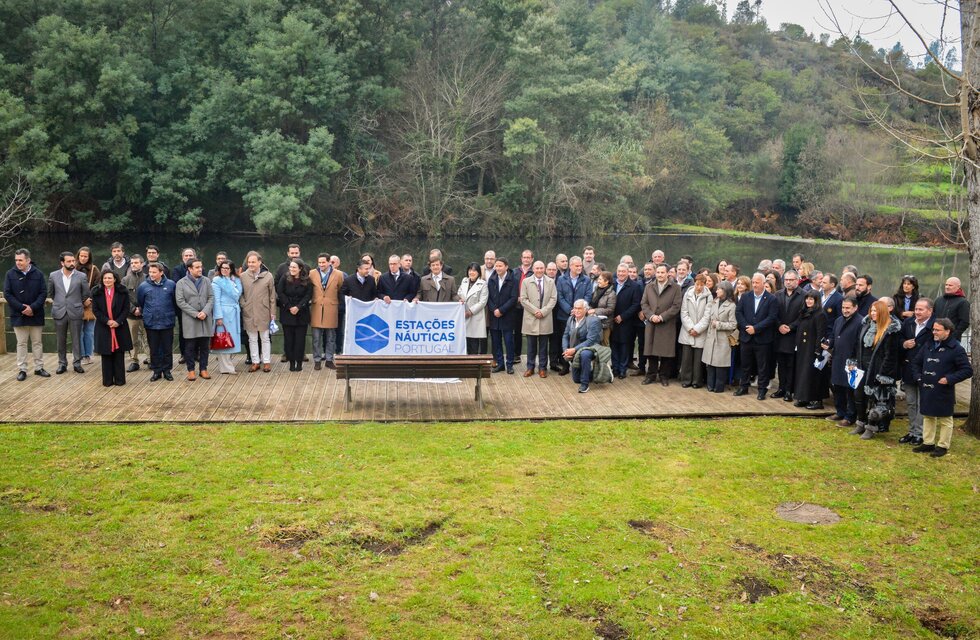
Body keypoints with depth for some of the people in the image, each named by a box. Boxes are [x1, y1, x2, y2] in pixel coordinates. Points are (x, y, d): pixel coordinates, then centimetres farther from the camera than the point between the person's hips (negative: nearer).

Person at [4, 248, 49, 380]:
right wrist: (22, 308, -15)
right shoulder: (10, 274, -3)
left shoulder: (38, 274, -2)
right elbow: (7, 294, -5)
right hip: (18, 315, 0)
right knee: (21, 343, 6)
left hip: (36, 315, 1)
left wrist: (32, 307, -16)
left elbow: (43, 293, -3)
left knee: (37, 342, 9)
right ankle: (22, 370, 11)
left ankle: (39, 368, 17)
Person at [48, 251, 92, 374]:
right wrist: (56, 303, 15)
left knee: (76, 339, 4)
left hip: (75, 312, -1)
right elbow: (50, 293, 15)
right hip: (59, 312, 1)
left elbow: (87, 294, 6)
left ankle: (77, 363, 13)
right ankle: (62, 363, 18)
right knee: (61, 340, 8)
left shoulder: (81, 276, -3)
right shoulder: (53, 276, 2)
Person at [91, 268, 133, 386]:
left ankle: (119, 379, 11)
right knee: (106, 354, 3)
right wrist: (107, 321, -13)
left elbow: (126, 309, -1)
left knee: (119, 354, 3)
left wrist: (118, 321, -14)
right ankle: (107, 380, 10)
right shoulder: (96, 292, 1)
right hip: (103, 328, 1)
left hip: (119, 327, 0)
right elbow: (95, 309, -1)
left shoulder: (123, 292, -2)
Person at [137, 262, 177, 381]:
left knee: (167, 348, 8)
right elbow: (139, 303, 11)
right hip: (151, 323, 1)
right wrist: (145, 313, 13)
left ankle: (167, 370, 20)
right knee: (154, 349, 9)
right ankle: (156, 371, 20)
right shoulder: (143, 286, -3)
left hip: (167, 322, -1)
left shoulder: (171, 284, -6)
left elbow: (176, 301, 5)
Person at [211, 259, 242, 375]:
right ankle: (225, 367, 0)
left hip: (235, 313, 6)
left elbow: (238, 295, 11)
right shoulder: (217, 281, -5)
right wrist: (219, 317, -14)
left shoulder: (236, 280, 12)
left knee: (232, 338, 9)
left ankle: (228, 363, 19)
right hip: (224, 312, -6)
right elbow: (216, 300, -10)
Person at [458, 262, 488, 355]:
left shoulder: (483, 284, -3)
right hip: (464, 317, 5)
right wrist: (460, 299, 2)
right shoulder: (464, 281, 15)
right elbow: (459, 293, 25)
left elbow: (482, 302, -8)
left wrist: (470, 312, -11)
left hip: (476, 318, -5)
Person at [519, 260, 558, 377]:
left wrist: (543, 311, -11)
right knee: (531, 345, 5)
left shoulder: (550, 282, 5)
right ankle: (530, 367, 13)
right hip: (530, 318, 0)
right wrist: (535, 311, -11)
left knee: (543, 345, 5)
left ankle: (542, 368, 13)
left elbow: (553, 299, 1)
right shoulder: (526, 282, 3)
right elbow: (523, 299, -1)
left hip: (545, 318, 1)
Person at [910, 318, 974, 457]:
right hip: (926, 390, 6)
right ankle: (928, 443, 27)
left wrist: (949, 379, -19)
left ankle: (942, 446, 15)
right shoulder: (928, 345, 8)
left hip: (944, 392, -6)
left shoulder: (956, 349, -12)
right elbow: (916, 362, 20)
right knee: (928, 417, 16)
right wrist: (917, 376, 5)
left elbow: (967, 370, -12)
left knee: (945, 419, 6)